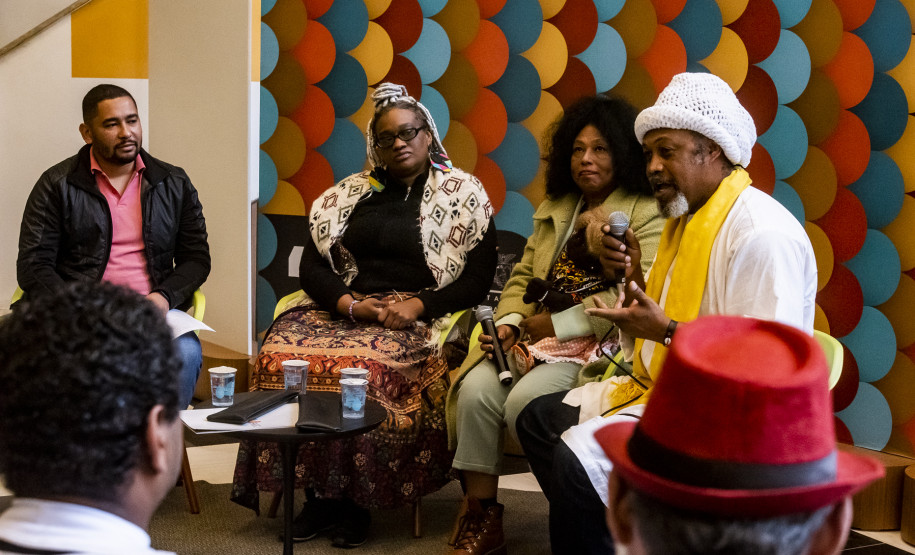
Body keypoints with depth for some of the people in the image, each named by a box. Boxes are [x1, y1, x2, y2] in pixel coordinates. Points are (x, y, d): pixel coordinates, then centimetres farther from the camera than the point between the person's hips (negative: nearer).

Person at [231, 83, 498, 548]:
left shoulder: (463, 194, 9)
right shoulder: (349, 194, 19)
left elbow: (477, 278, 0)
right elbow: (311, 267, 12)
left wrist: (418, 306, -14)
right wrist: (350, 305, -7)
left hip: (422, 315, -4)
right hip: (346, 308, 4)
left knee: (363, 367, -35)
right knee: (280, 355, -26)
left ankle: (355, 500, -19)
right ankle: (318, 495, -17)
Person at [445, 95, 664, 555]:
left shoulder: (647, 214, -1)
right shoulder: (556, 208, 22)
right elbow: (523, 274, 23)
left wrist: (555, 323, -14)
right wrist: (509, 322, 1)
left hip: (596, 342, -6)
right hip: (533, 336, 6)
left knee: (523, 400, -30)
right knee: (475, 390, -21)